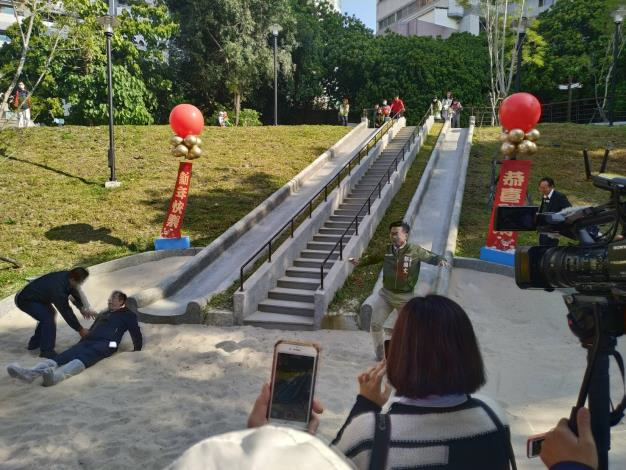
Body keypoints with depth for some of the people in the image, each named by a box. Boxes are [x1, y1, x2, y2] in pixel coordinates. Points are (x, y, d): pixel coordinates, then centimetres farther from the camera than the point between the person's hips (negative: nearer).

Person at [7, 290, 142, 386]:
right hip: (89, 341, 7)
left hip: (106, 344, -7)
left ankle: (57, 376, -65)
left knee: (84, 358, -37)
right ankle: (31, 372, -44)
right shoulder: (103, 314, 36)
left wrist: (137, 349, 2)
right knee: (64, 355, -21)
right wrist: (82, 342, 23)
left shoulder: (128, 315, 17)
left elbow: (136, 332, 10)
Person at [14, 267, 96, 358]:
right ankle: (46, 351, -8)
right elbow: (66, 312, -27)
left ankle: (34, 343, 34)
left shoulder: (67, 276, -13)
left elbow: (74, 293, 6)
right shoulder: (58, 290, -36)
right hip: (25, 300, -10)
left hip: (35, 295, 10)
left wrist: (82, 309, -5)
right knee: (48, 318, -19)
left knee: (49, 314, 21)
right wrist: (80, 330, -18)